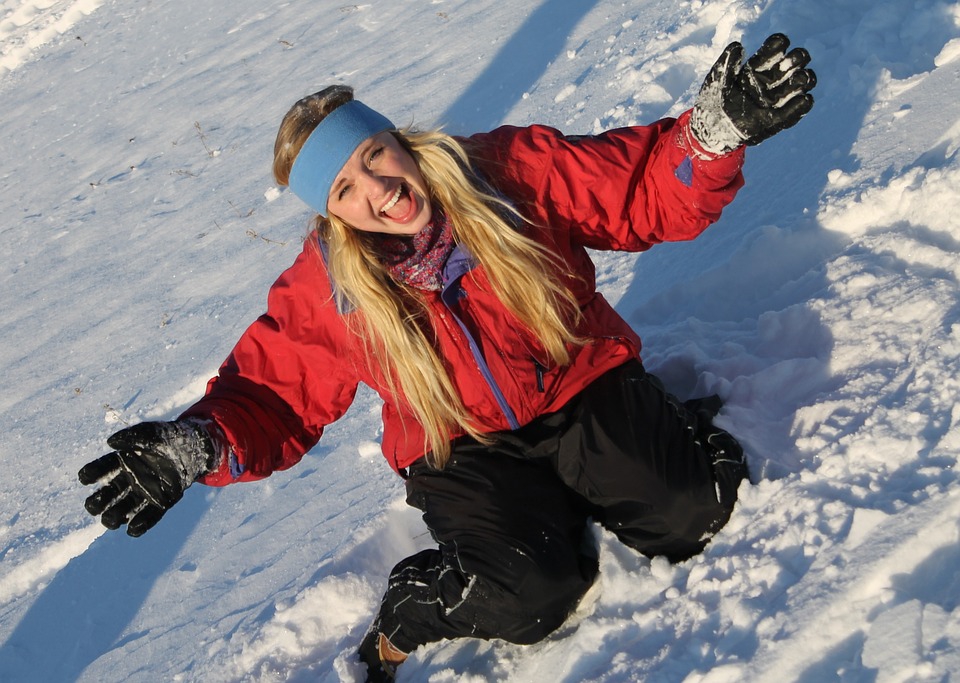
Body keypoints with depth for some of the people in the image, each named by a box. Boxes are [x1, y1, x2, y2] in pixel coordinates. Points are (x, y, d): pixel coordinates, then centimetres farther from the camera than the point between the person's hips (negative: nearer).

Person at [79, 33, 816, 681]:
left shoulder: (508, 170, -14)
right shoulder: (325, 290, -11)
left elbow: (649, 190, -10)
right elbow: (272, 396, -6)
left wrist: (718, 127, -29)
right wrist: (194, 447, -26)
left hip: (582, 385, 1)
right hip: (462, 450, -1)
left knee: (693, 513, -18)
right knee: (530, 595, -24)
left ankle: (664, 427, 17)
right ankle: (403, 622, 8)